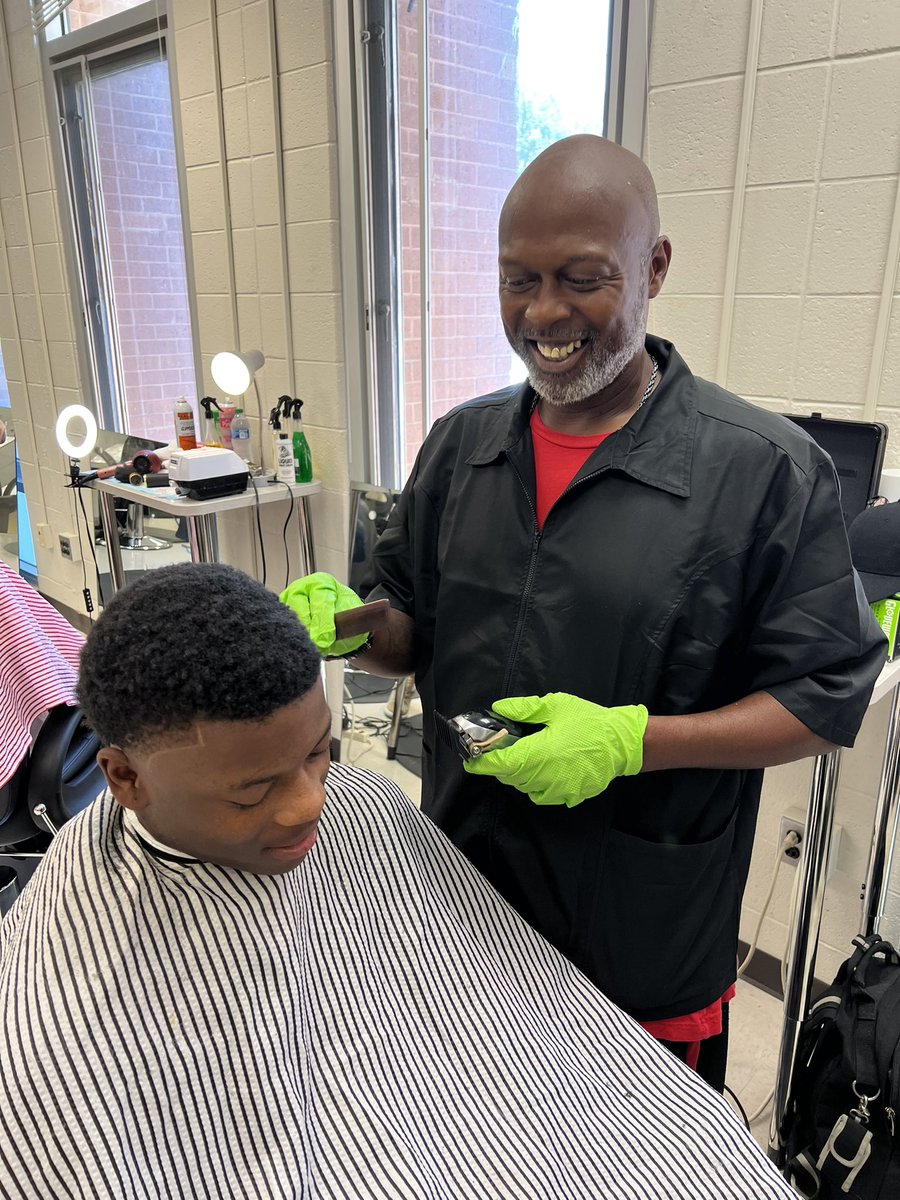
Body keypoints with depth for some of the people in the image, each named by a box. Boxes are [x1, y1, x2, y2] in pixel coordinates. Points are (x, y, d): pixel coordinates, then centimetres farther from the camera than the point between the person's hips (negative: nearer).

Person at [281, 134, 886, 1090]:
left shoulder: (765, 472, -15)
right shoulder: (460, 444, 1)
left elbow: (823, 699, -13)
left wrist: (631, 741, -25)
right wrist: (352, 629, -13)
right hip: (462, 894, 5)